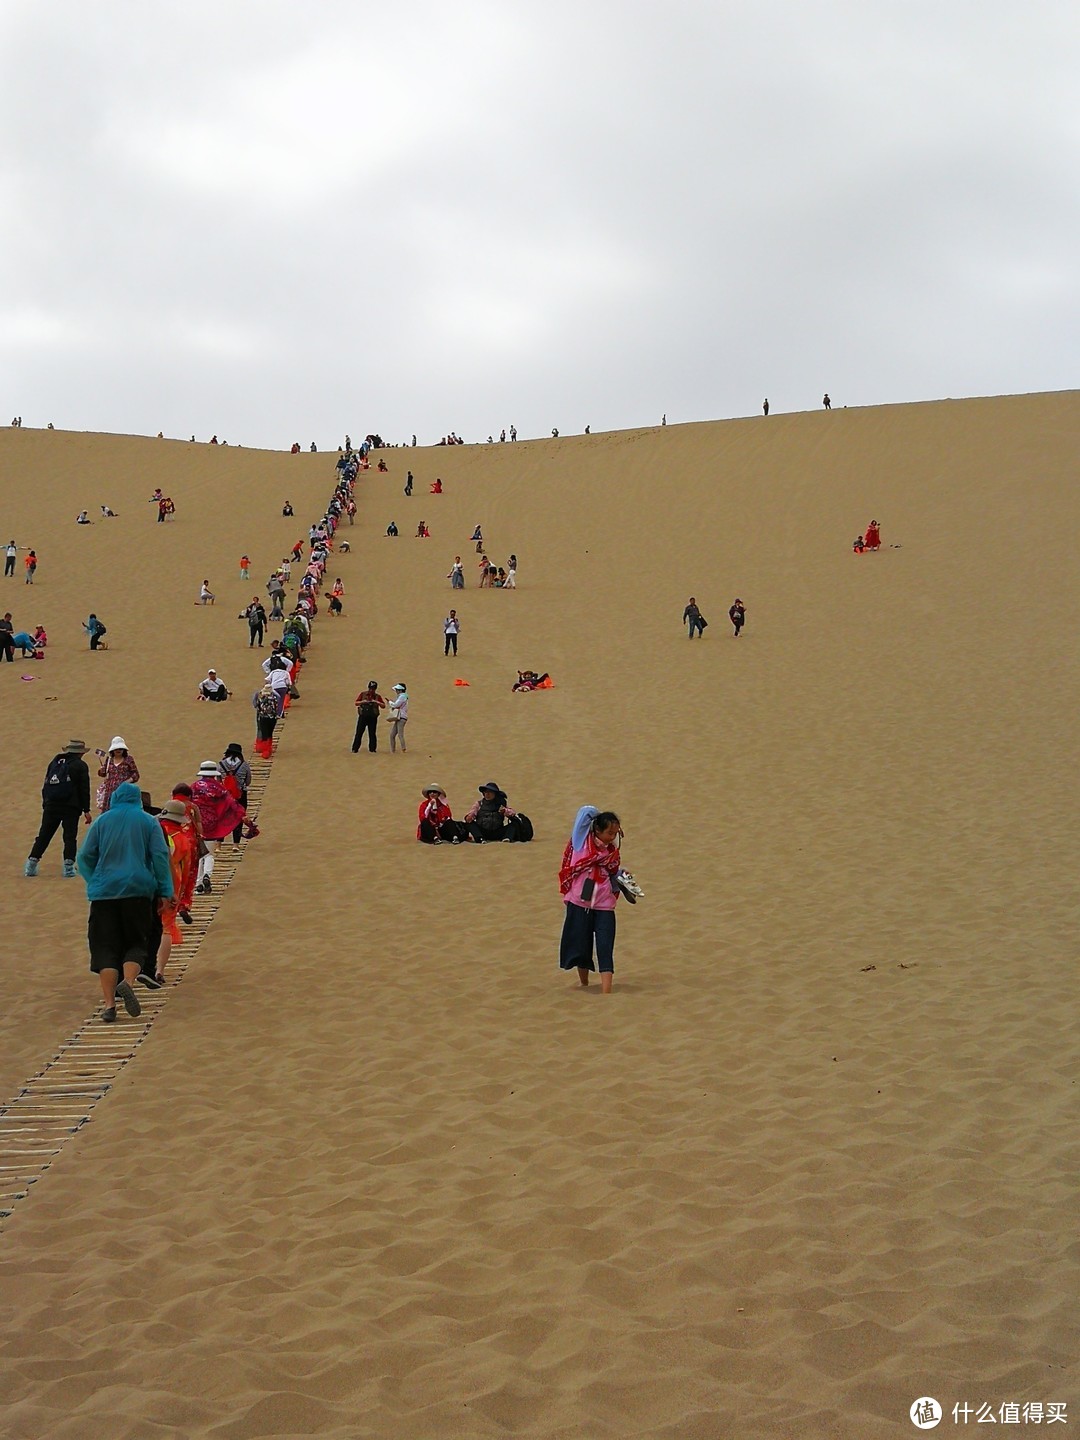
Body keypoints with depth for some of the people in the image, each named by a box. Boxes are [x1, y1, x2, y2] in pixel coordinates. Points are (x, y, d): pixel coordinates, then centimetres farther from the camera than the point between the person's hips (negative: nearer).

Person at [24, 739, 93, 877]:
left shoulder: (54, 762, 15)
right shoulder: (80, 766, -1)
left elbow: (45, 786, 16)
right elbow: (84, 789, -4)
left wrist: (45, 805, 20)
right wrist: (86, 810, -2)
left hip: (51, 806, 4)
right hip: (71, 808, -4)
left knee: (43, 836, 9)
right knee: (70, 837, 0)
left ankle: (31, 864, 6)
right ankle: (69, 867, -7)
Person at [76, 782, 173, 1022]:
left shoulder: (102, 822, 9)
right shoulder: (148, 822, 6)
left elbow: (84, 858, 7)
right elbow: (160, 856, -1)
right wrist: (165, 891, 1)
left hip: (104, 892, 1)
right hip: (138, 891, -1)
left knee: (106, 948, 2)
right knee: (136, 943, 9)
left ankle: (109, 1004, -8)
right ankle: (128, 982, -20)